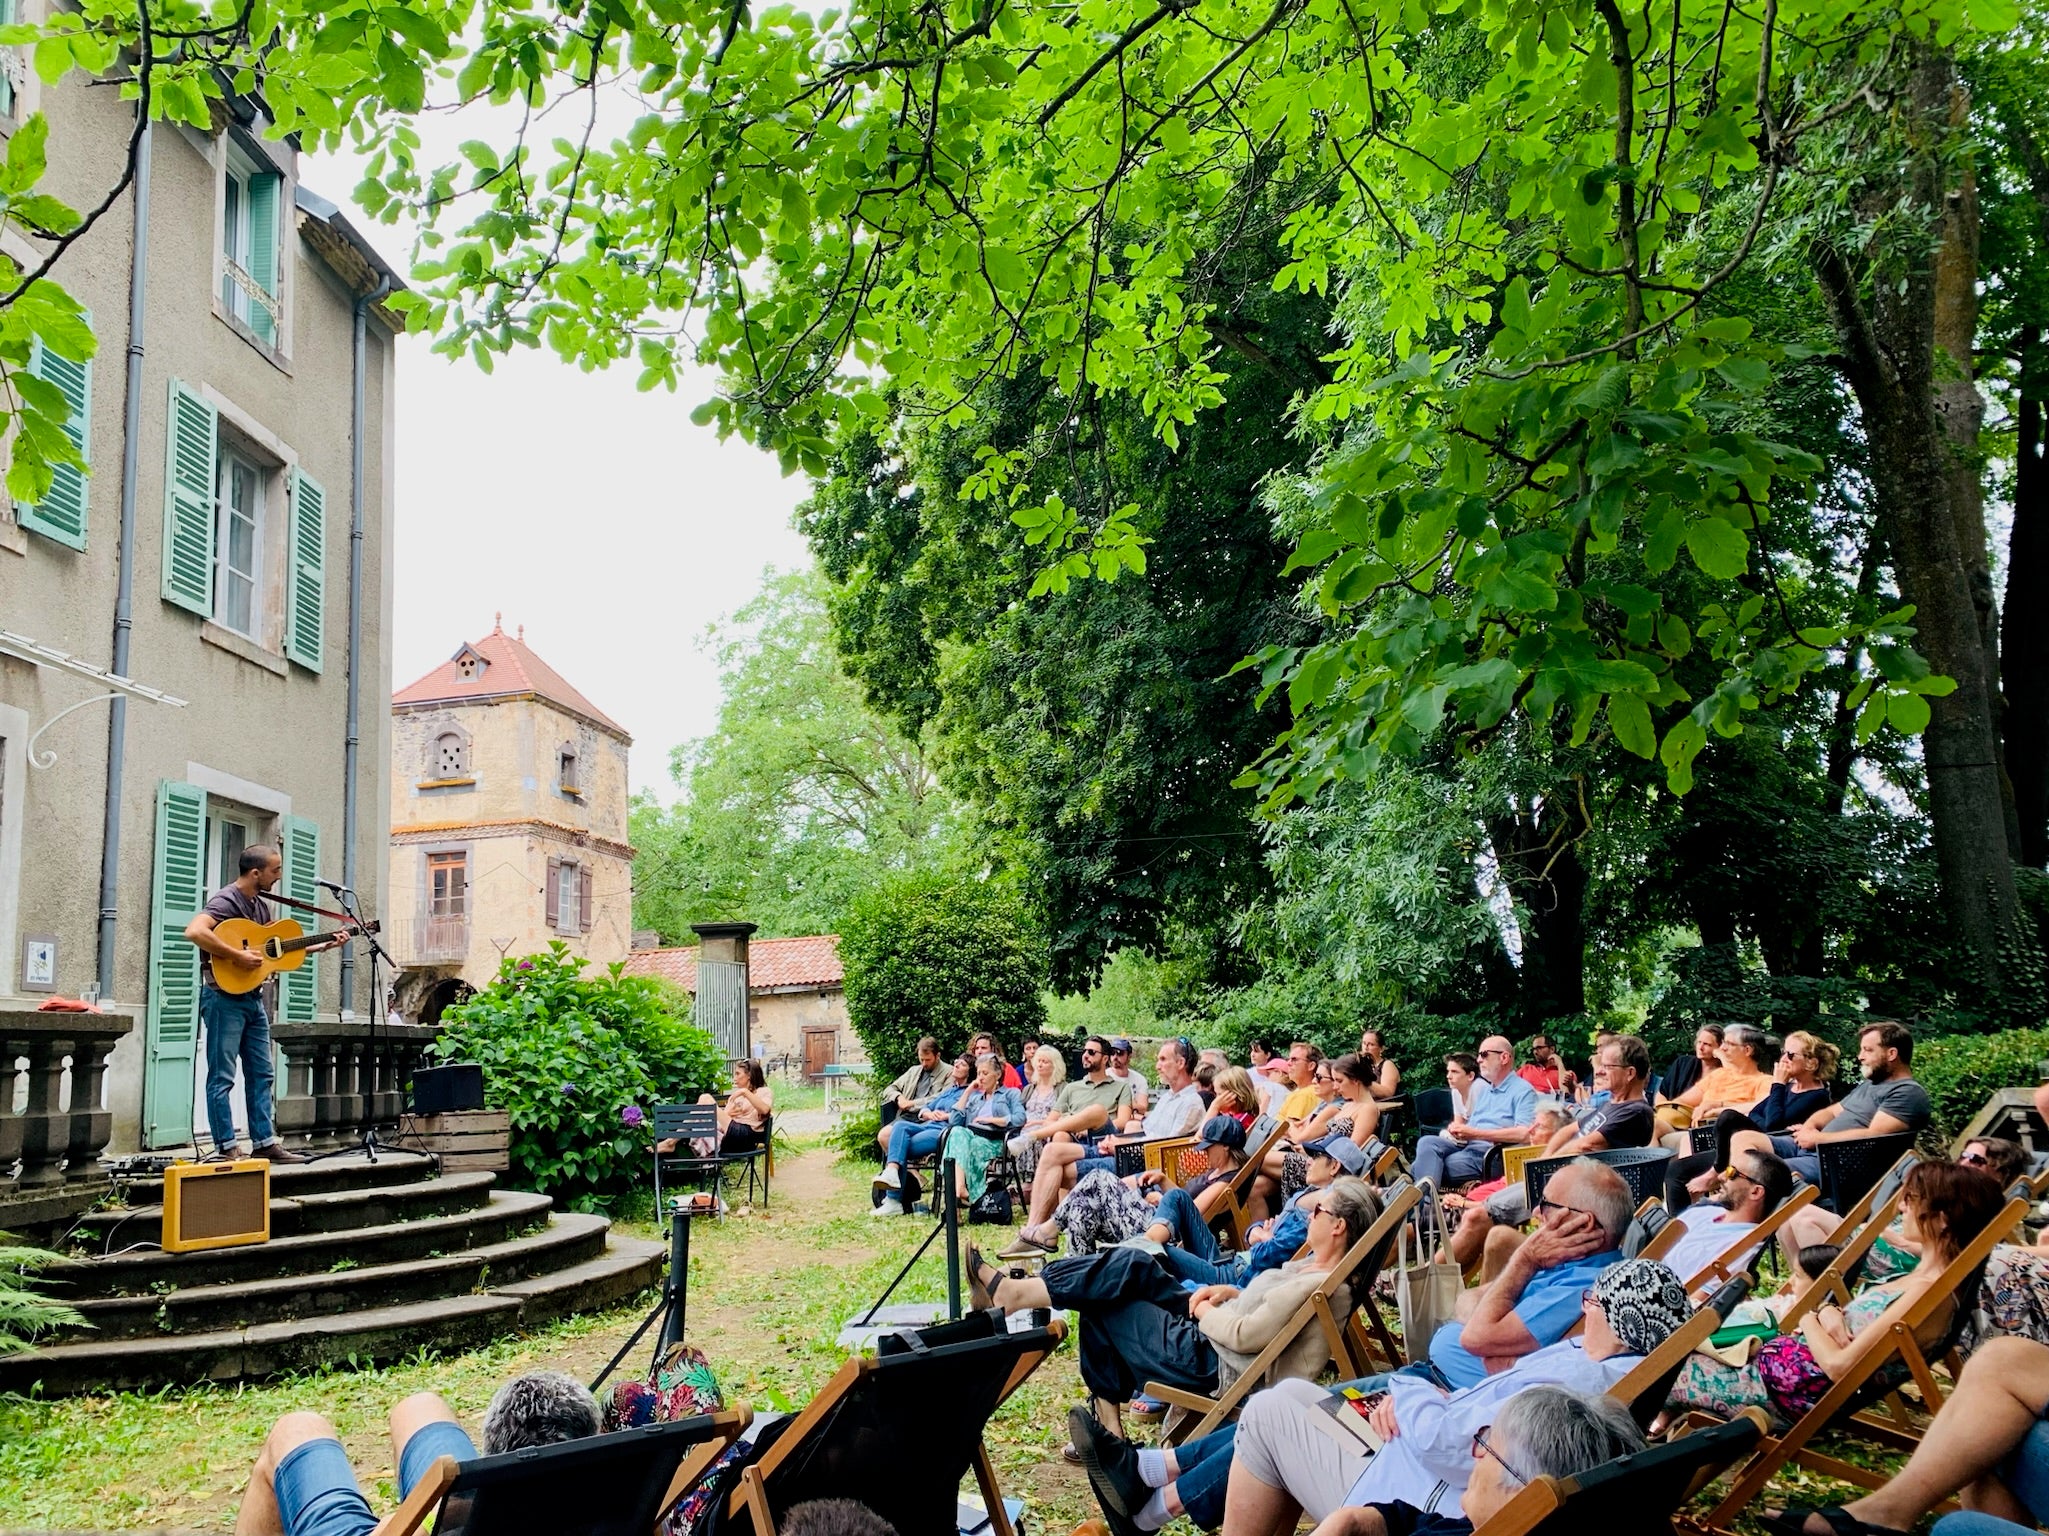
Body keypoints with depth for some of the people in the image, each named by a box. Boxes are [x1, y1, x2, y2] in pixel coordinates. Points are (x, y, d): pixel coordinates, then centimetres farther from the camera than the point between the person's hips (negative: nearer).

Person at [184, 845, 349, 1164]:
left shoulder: (261, 905, 13)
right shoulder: (226, 901, -14)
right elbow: (194, 931, -31)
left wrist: (323, 946, 15)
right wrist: (237, 956, -29)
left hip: (253, 998, 9)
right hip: (225, 996, -9)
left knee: (263, 1073, 11)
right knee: (222, 1076, -2)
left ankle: (265, 1142, 17)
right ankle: (225, 1148, 2)